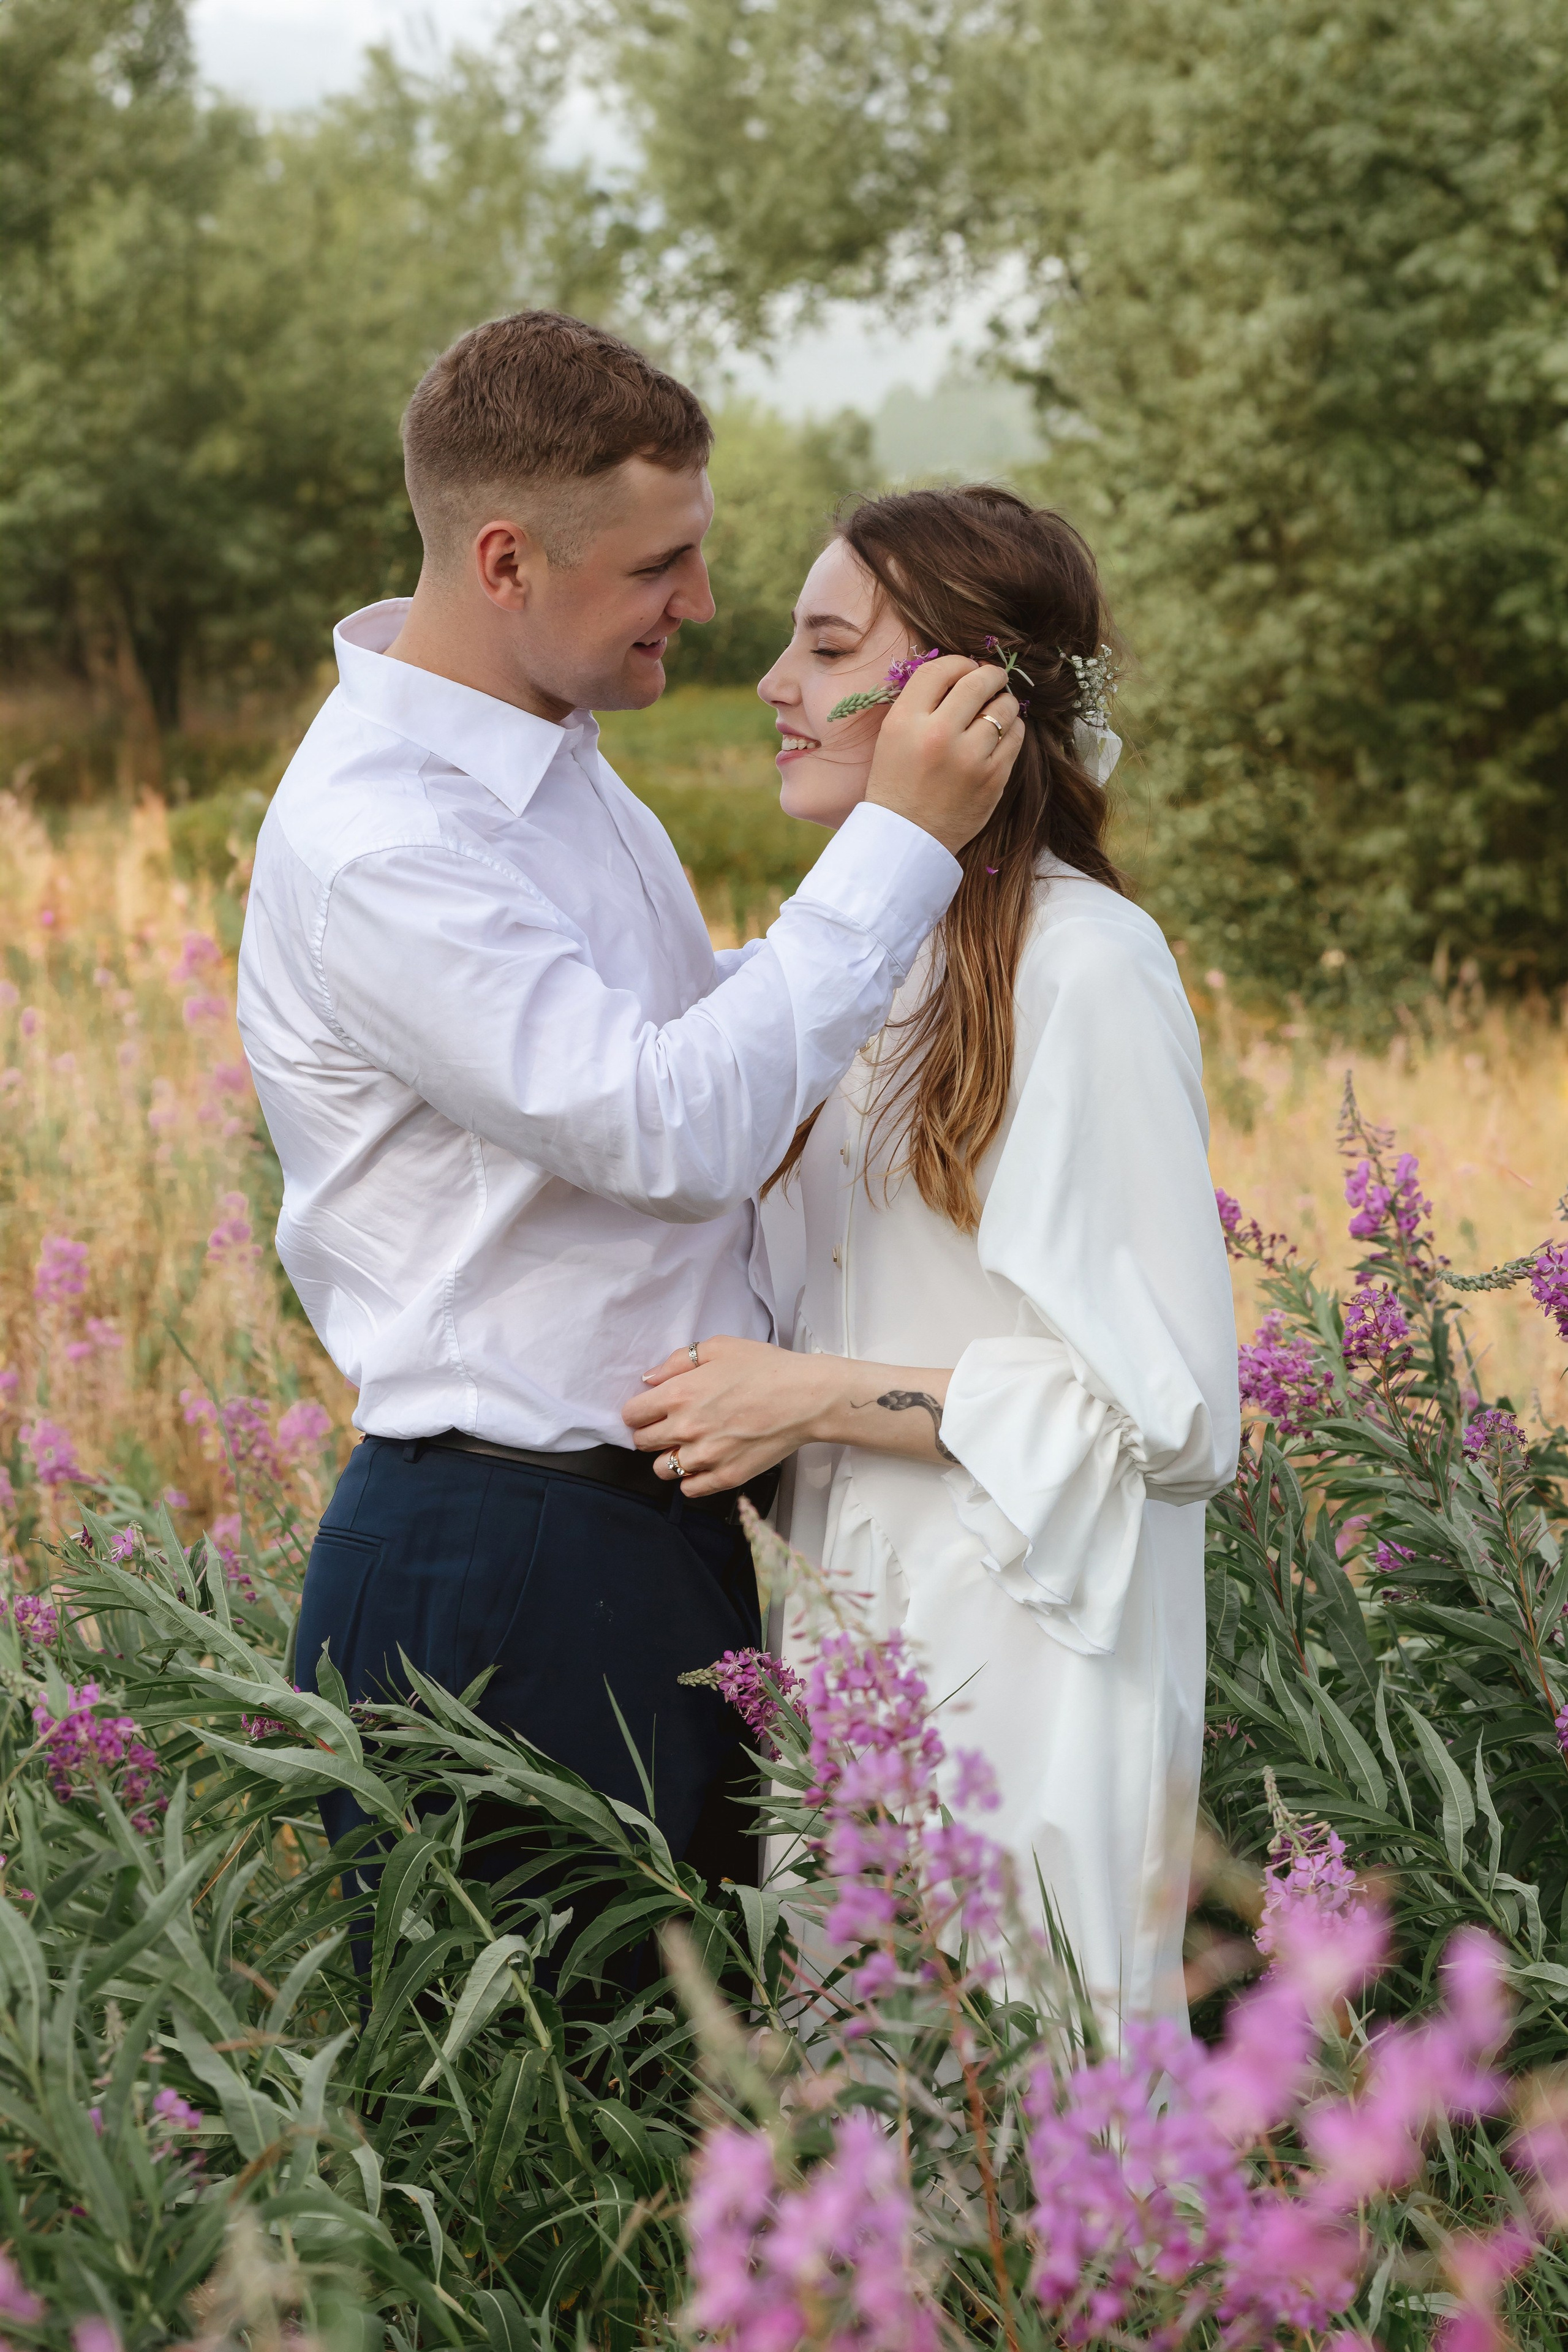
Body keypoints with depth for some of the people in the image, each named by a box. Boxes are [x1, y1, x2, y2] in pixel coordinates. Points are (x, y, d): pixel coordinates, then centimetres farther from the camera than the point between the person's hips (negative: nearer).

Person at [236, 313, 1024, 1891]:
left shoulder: (551, 757, 10)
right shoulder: (372, 844, -21)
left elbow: (695, 1016, 26)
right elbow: (677, 1124, -27)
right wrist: (899, 838, -22)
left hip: (667, 1525, 9)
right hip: (494, 1572, -9)